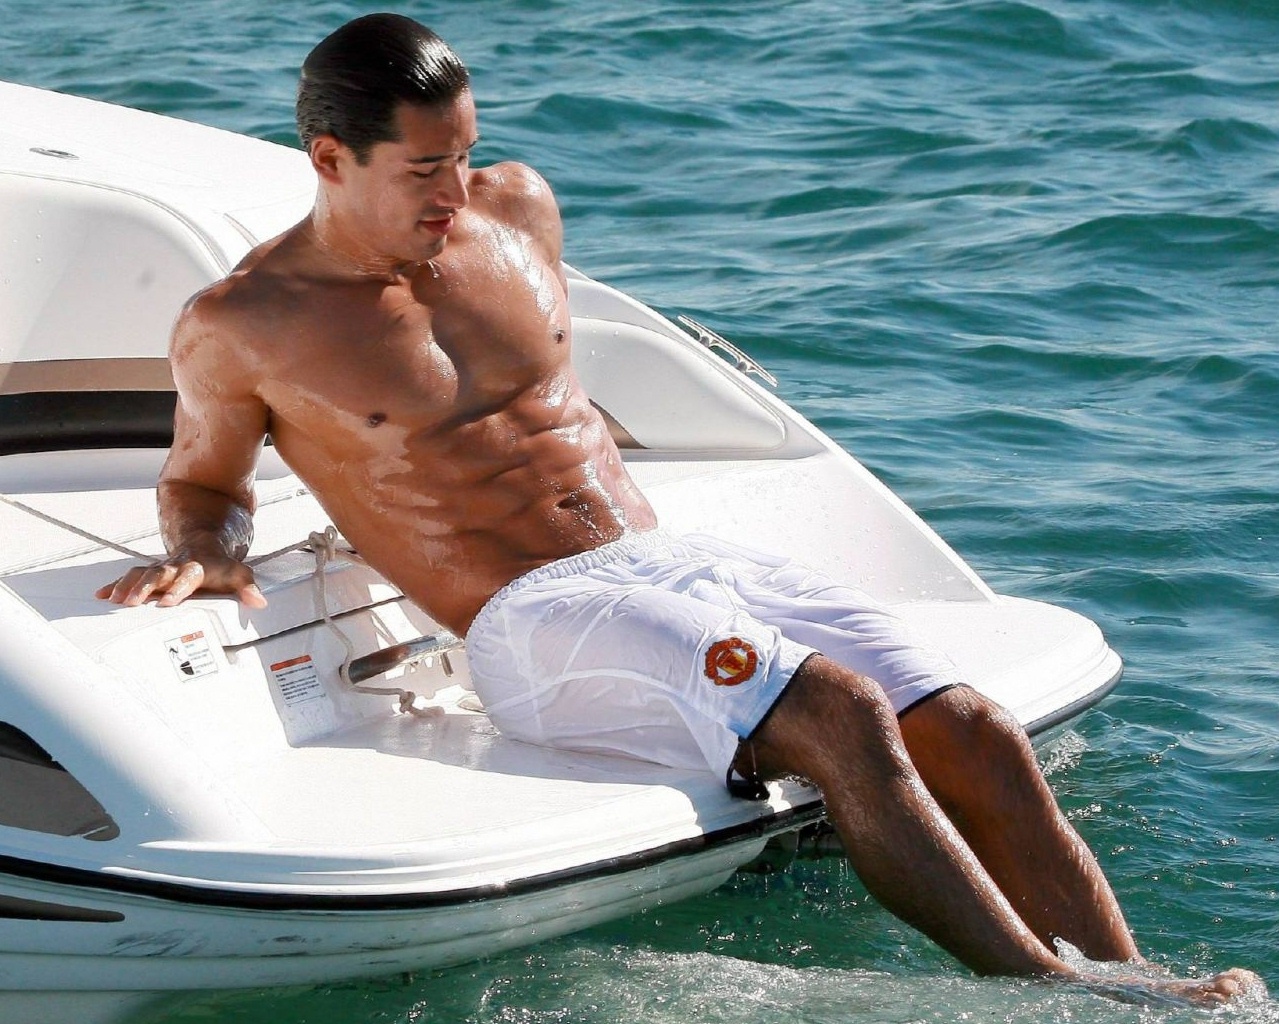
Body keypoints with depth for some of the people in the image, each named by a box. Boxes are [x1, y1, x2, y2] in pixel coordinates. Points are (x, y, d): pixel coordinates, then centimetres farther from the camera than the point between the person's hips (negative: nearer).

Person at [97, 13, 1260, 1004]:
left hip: (681, 554, 6)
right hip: (535, 620, -6)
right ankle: (1058, 999, -27)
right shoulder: (239, 329, -3)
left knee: (976, 735, -13)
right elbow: (203, 478, 13)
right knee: (841, 718, -29)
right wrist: (204, 551, -7)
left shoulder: (518, 205, 13)